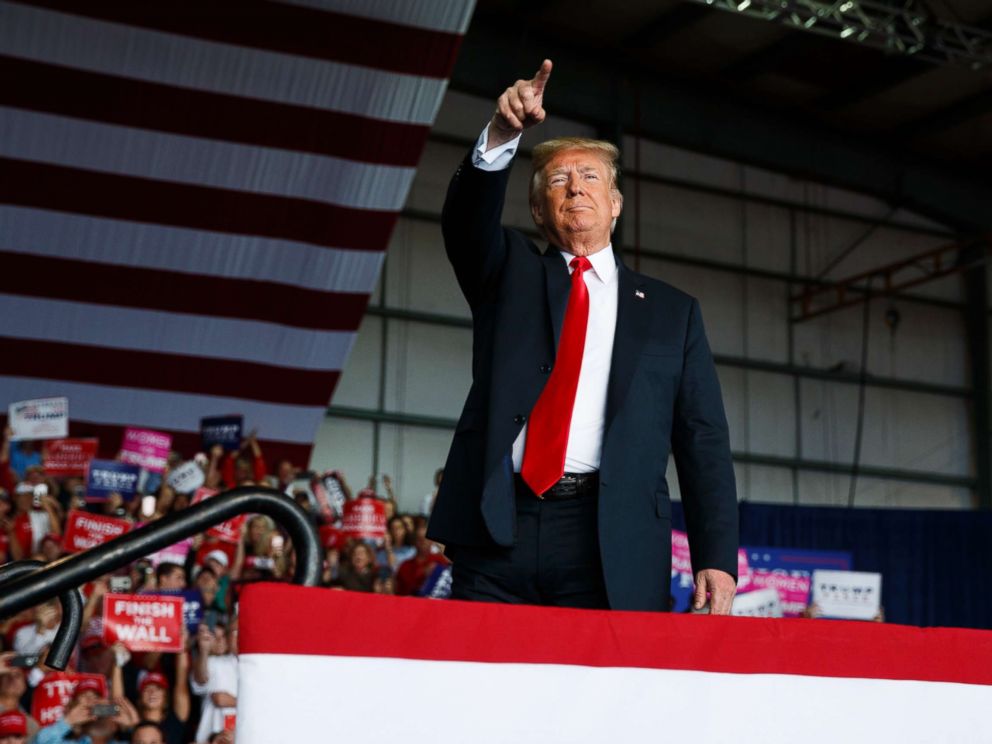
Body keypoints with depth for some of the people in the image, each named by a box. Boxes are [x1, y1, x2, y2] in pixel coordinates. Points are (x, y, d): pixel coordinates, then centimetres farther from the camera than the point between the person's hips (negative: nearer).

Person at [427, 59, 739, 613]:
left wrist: (717, 559, -2)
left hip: (611, 548, 0)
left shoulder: (671, 311, 16)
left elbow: (704, 443, 10)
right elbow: (468, 217, -4)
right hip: (497, 528, 0)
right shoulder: (510, 272, 19)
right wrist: (503, 135, -22)